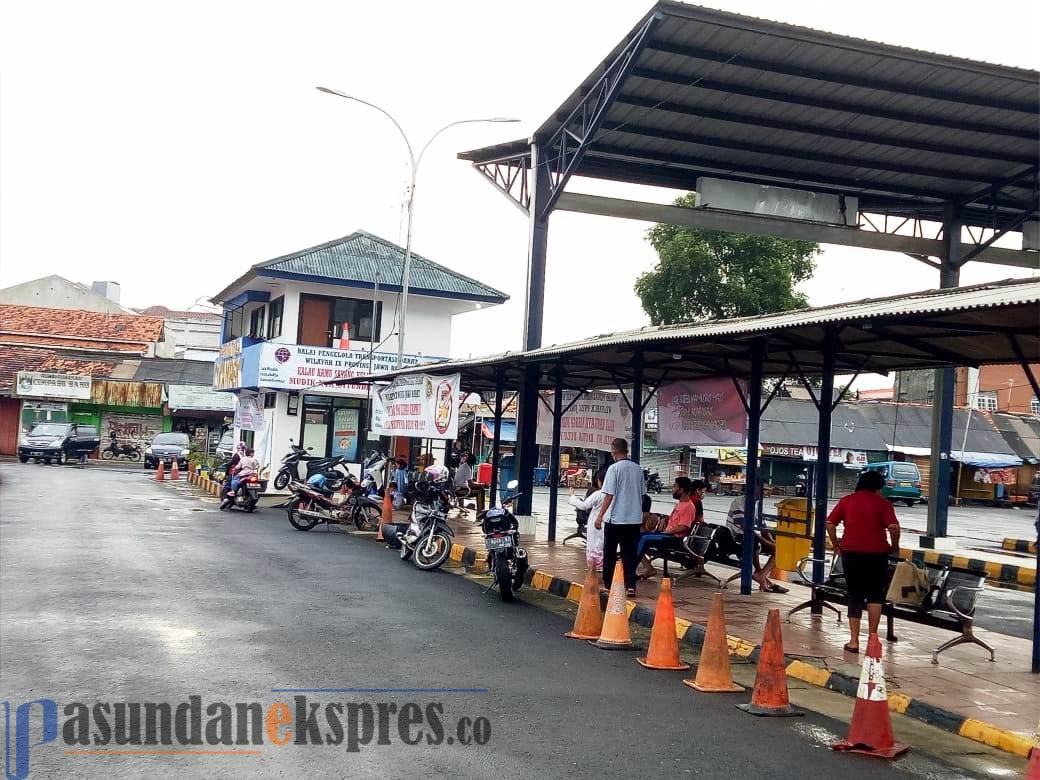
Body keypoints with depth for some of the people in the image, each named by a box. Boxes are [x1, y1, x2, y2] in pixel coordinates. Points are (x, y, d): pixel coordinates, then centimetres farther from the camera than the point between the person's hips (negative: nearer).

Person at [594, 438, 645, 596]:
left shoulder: (614, 468, -11)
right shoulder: (637, 469, 6)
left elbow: (609, 495, -15)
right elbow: (642, 494, 13)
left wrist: (600, 516, -11)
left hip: (615, 518, -5)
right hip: (635, 518, 5)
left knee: (610, 553, 10)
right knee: (630, 553, 7)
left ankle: (608, 584, 18)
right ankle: (630, 585, -2)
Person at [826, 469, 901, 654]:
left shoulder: (847, 501, 7)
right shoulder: (882, 503, -1)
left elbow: (830, 523, 4)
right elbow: (893, 527, -12)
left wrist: (836, 545, 13)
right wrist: (894, 545, 4)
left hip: (851, 553, 2)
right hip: (876, 554, -2)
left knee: (854, 596, 9)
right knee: (875, 595, 13)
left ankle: (854, 641, 6)